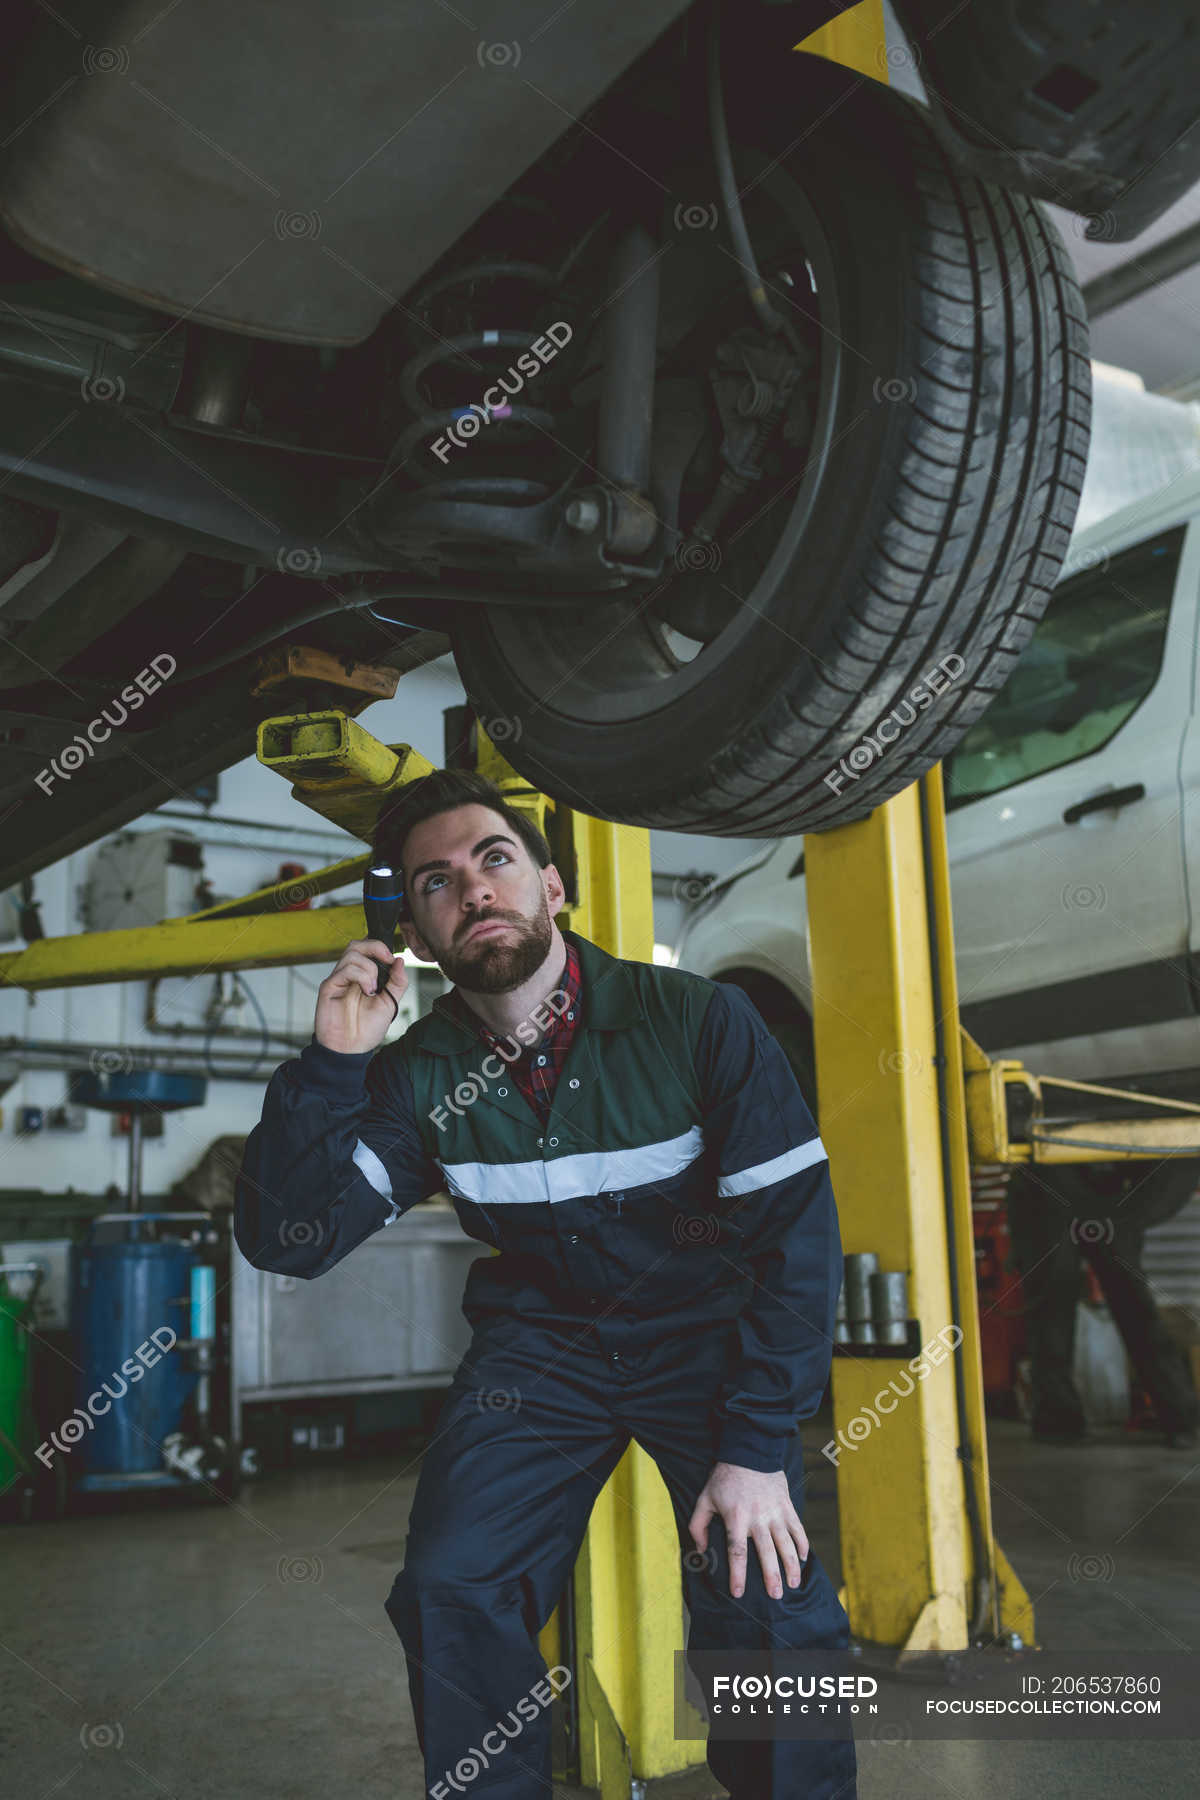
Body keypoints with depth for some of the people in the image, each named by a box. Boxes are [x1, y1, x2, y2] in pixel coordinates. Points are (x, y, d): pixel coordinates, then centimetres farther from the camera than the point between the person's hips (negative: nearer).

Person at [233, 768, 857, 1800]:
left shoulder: (697, 1020, -15)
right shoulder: (420, 1075, -6)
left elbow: (798, 1226, -15)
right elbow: (286, 1239, -11)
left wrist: (758, 1449, -20)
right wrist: (329, 1066, -24)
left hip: (705, 1333, -2)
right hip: (539, 1342, 2)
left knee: (765, 1604, -21)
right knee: (452, 1588, -17)